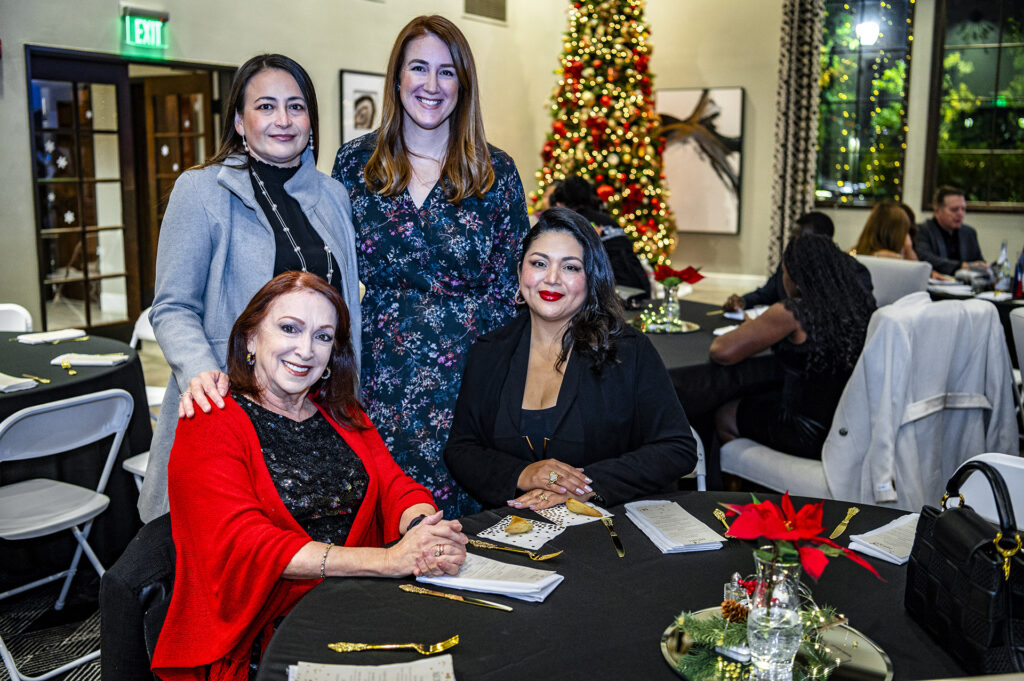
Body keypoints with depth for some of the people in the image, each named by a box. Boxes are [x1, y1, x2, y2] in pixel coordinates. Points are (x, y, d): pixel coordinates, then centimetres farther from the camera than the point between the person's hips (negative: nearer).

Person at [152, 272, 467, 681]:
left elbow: (397, 487, 6)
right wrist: (387, 560, -27)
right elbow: (241, 543, -17)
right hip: (260, 634, -6)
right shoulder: (211, 425, -4)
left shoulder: (343, 416, 17)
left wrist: (424, 532, -20)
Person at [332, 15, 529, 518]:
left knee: (463, 510, 6)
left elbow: (508, 288, 3)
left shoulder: (496, 172, 2)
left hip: (468, 377, 0)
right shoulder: (355, 162, 4)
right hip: (380, 379, 1)